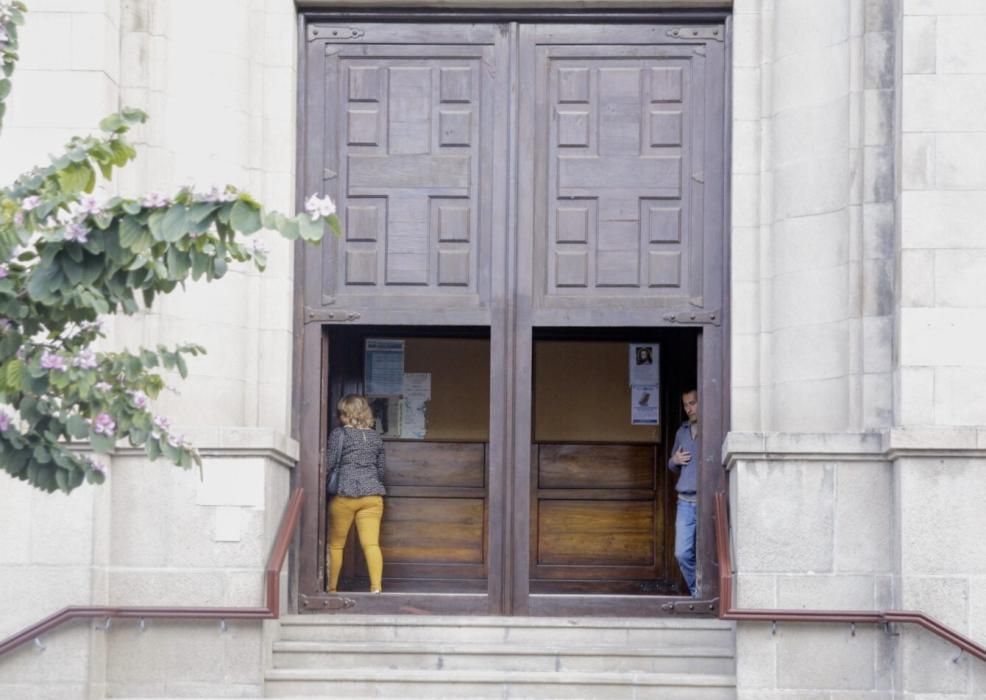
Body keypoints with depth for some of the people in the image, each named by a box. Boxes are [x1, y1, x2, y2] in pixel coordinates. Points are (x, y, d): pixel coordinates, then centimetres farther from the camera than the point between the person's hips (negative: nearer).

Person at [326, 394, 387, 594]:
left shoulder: (339, 434, -4)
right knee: (371, 543, -5)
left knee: (335, 545, 9)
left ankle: (331, 588, 16)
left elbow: (329, 464, -7)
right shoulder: (375, 436, 11)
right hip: (372, 495, 4)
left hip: (344, 494, -4)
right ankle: (376, 586, -19)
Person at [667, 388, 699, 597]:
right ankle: (696, 592, 14)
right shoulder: (682, 432, 17)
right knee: (682, 553, 0)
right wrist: (674, 461, 5)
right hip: (685, 502, 5)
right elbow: (672, 465, 28)